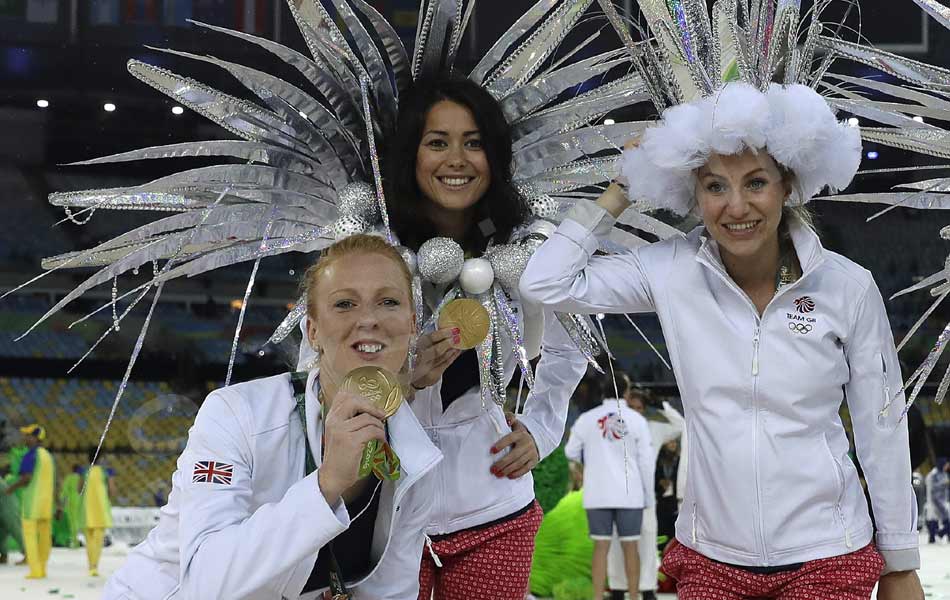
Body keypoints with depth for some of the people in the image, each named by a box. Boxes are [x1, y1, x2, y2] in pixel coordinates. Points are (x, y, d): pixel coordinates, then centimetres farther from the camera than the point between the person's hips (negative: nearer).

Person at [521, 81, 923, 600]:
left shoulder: (849, 288, -7)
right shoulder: (672, 273, -4)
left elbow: (882, 430, 0)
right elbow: (545, 285, -7)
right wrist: (623, 192, -4)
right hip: (710, 558, 1)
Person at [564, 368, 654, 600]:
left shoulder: (586, 419, -1)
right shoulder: (637, 420, -3)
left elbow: (571, 453, 9)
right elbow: (647, 461, -3)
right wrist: (649, 495, 6)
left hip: (597, 494, 1)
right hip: (630, 494, 0)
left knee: (601, 547, 4)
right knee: (630, 546, 7)